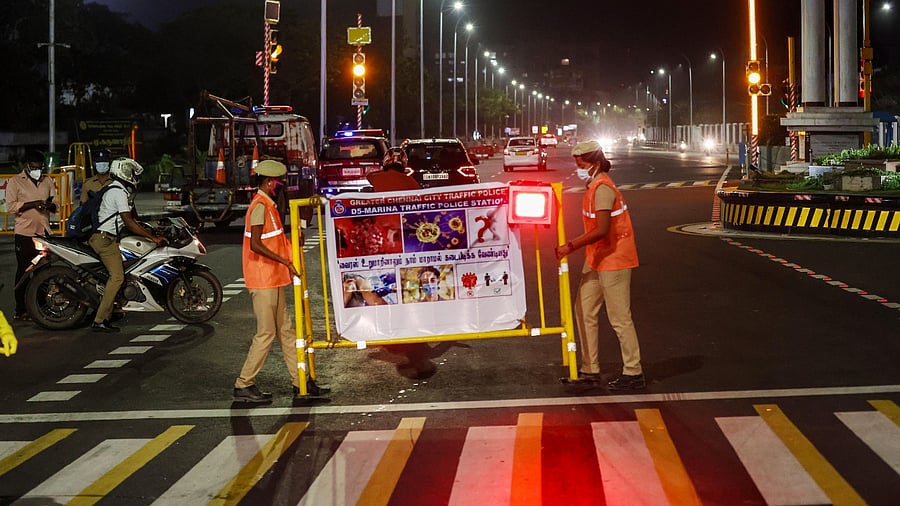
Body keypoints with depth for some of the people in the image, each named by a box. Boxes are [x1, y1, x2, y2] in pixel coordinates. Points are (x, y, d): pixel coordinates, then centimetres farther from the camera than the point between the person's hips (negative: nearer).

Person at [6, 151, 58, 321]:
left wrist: (50, 205, -7)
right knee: (24, 272, -2)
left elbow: (55, 205, 17)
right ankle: (20, 310, 2)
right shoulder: (15, 181, 1)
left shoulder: (48, 181, 16)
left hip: (44, 232, 4)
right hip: (24, 233, -4)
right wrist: (33, 204, -18)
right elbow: (10, 206, -8)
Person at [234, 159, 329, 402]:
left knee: (286, 330, 11)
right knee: (265, 334, -5)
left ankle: (300, 382, 16)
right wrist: (285, 262, -23)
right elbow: (256, 245, -24)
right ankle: (244, 385, 3)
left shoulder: (269, 206, 16)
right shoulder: (260, 206, -15)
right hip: (263, 281, -10)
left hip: (274, 280, 10)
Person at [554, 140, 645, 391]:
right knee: (585, 311, 12)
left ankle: (633, 373, 4)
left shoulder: (602, 187, -19)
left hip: (613, 259, -10)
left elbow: (602, 229, -26)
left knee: (620, 318, -4)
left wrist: (571, 246, -23)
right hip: (597, 259, 10)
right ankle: (590, 369, 19)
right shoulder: (595, 185, 13)